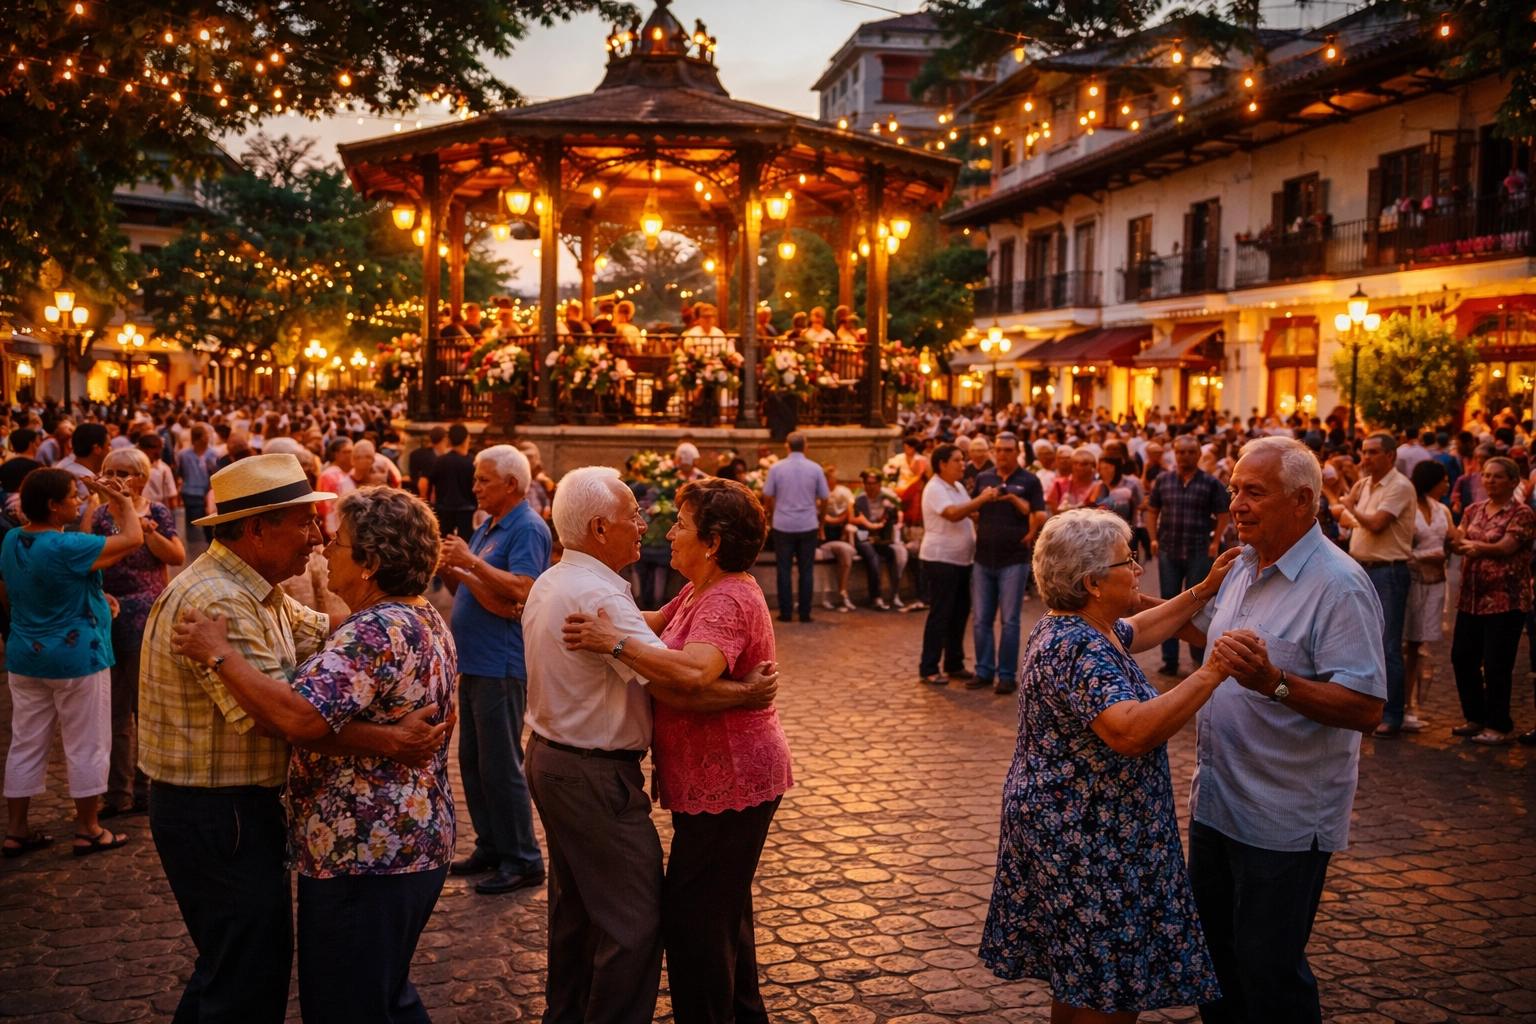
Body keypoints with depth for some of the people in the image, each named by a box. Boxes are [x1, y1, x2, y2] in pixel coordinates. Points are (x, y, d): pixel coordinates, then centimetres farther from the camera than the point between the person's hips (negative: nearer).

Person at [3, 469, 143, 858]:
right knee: (86, 745, 5)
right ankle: (88, 830, 13)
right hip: (77, 659, -7)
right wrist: (122, 499, -5)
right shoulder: (67, 547, -22)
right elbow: (134, 537, -20)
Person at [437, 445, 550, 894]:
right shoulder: (487, 527, 16)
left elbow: (520, 590, -25)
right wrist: (450, 568, 0)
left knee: (500, 765, -4)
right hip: (474, 661, 10)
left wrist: (470, 561, -21)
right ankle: (490, 847, 26)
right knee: (473, 761, 15)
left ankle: (522, 860, 6)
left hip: (501, 666, -10)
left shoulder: (527, 528, -12)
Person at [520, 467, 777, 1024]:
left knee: (575, 904, 24)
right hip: (596, 775, -11)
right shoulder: (600, 595, -24)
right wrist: (747, 692, -18)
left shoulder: (549, 584, 9)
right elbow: (675, 685, -28)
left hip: (550, 755, 11)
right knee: (634, 920, -2)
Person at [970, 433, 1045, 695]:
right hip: (983, 559, 4)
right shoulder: (983, 478, 9)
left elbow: (1041, 516, -9)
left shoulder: (1029, 481, -1)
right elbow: (972, 512, 13)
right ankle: (984, 671, 16)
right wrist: (979, 535, 2)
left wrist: (1015, 499, -14)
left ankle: (1007, 675, 8)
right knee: (981, 620, 7)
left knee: (1009, 621, 0)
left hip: (1013, 560, -4)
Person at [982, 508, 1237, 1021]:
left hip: (1073, 831, 11)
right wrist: (1211, 673, -33)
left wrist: (1204, 590, 22)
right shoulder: (1076, 650, -25)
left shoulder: (1071, 628, 8)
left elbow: (1138, 630, 27)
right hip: (1085, 841, -11)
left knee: (1077, 983, 22)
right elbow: (1132, 732, -37)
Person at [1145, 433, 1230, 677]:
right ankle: (1170, 660, 15)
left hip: (1200, 552, -2)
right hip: (1168, 552, 2)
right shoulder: (1162, 480, 5)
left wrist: (1215, 542, -7)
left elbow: (1223, 515, 1)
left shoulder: (1211, 483, -3)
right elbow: (1152, 511, 11)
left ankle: (1200, 656, 21)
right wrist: (1154, 539, 1)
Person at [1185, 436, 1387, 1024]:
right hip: (1217, 798, 9)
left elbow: (1365, 708, -27)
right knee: (1211, 950, 21)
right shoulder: (1244, 566, 7)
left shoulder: (1338, 586, -20)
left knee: (1267, 970, 3)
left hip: (1283, 818, -8)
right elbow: (1206, 631, 26)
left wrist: (1273, 682, -39)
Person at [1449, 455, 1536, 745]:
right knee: (1462, 657, 8)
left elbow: (1507, 546, -18)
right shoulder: (1473, 510, 12)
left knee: (1496, 664, -4)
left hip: (1505, 599, -6)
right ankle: (1475, 717, 24)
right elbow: (1459, 542, 2)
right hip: (1471, 597, 6)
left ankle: (1498, 726, 8)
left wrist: (1477, 546, -36)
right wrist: (1462, 544, -22)